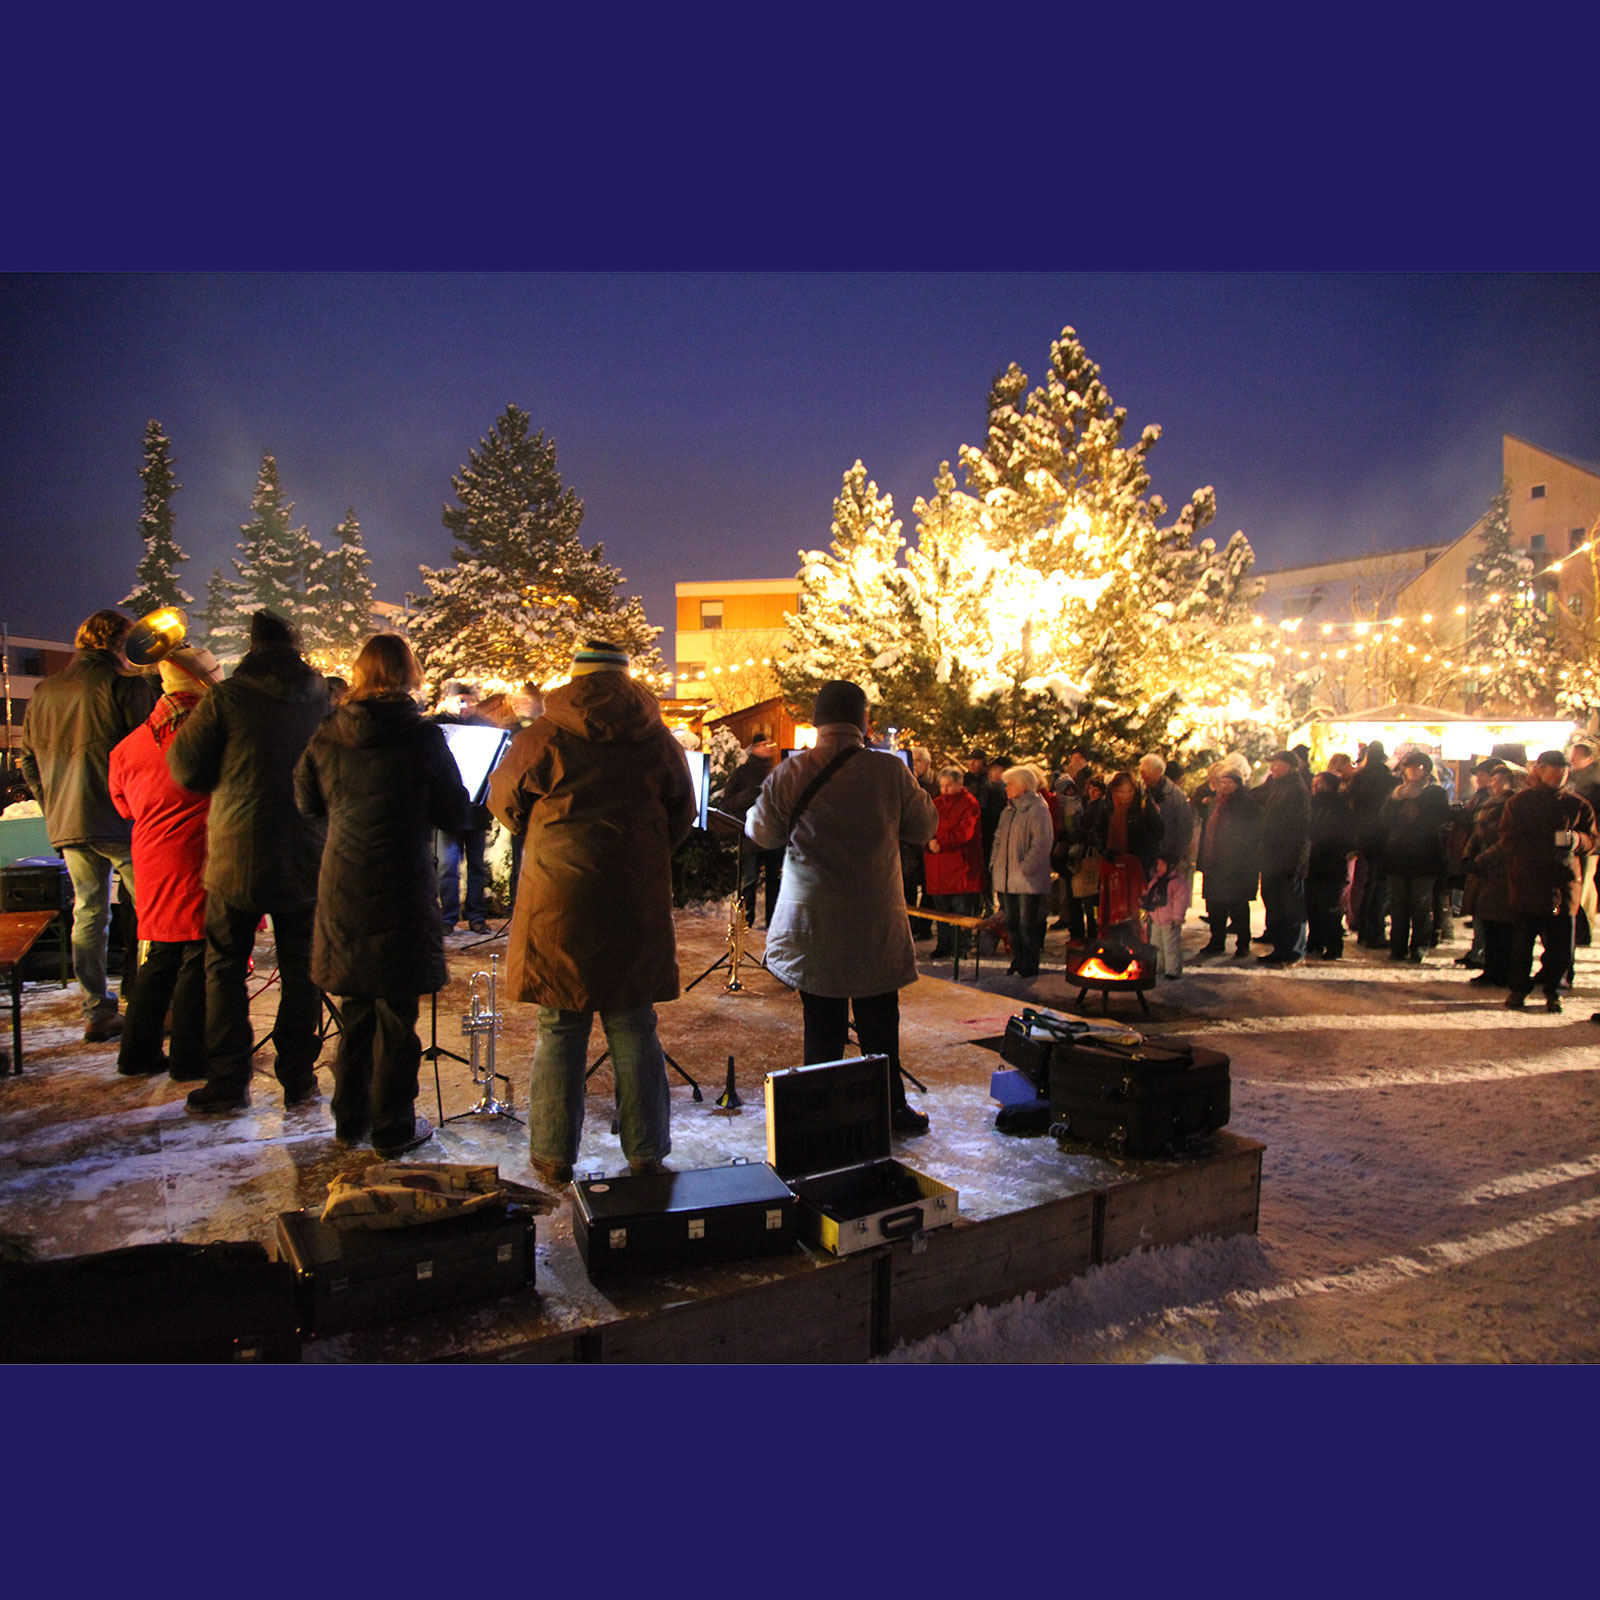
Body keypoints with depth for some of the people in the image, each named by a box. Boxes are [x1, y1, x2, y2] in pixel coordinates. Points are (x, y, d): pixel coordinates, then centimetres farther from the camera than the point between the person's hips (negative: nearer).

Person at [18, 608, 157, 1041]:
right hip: (122, 822, -6)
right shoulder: (127, 685, -7)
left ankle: (96, 1013, 13)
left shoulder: (43, 692, 14)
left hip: (66, 825, 6)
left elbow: (29, 762, 19)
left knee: (88, 913, 11)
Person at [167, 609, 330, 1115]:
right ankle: (298, 1078, 17)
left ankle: (228, 1083, 14)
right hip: (307, 859, 2)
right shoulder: (327, 698, 1)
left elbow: (186, 769, -3)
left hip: (237, 858, -2)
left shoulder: (226, 698, -7)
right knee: (301, 969, 11)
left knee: (225, 969, 11)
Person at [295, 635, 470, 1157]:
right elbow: (454, 815, -5)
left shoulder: (327, 735, 0)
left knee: (356, 1006, 18)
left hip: (341, 890, 5)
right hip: (400, 893, -4)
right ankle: (393, 1128, 15)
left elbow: (307, 803, 13)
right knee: (396, 1014, 6)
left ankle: (350, 1119, 29)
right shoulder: (423, 738, -12)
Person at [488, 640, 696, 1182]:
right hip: (636, 905, 2)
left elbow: (505, 801, 9)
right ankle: (646, 1154, 19)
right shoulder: (658, 740, 3)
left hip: (558, 901, -2)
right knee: (634, 1029, 10)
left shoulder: (542, 739, -5)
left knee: (559, 1030, 8)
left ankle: (553, 1156, 18)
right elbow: (682, 816, 12)